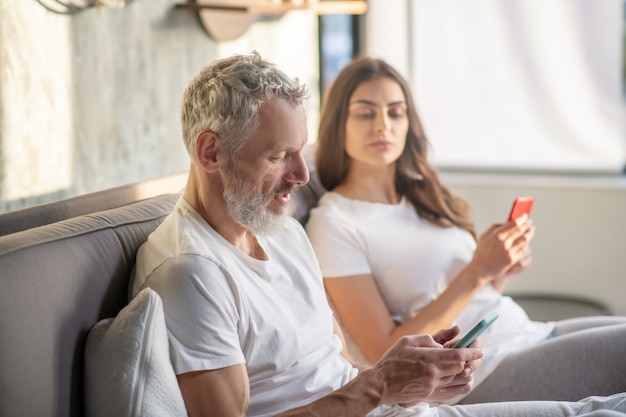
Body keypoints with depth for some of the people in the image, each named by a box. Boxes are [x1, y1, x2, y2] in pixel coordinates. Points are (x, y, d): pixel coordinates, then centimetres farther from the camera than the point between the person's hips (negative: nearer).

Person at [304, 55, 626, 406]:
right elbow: (388, 355, -14)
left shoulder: (425, 197, 13)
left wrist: (501, 274, -4)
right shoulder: (333, 224, -10)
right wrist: (477, 273, -17)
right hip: (484, 377, -8)